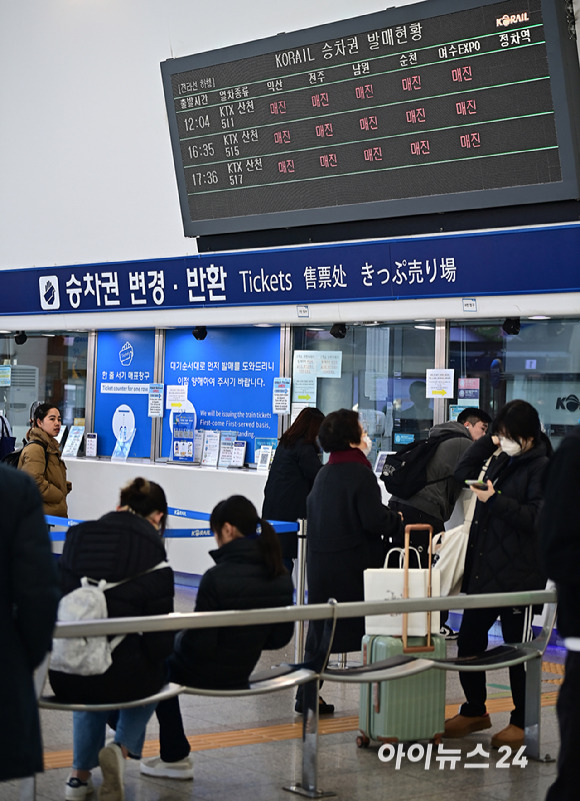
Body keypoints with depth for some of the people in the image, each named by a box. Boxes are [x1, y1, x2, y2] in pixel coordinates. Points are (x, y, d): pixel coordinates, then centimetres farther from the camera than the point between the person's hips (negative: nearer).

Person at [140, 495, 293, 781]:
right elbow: (281, 637, 2)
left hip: (206, 673, -7)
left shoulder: (217, 578, -27)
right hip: (242, 671, 7)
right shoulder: (281, 577, -7)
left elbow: (199, 645, -24)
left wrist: (180, 639, -3)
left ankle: (175, 758, 29)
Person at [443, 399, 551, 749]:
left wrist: (495, 501, -19)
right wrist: (487, 442, 8)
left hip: (517, 575, -7)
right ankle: (475, 711, 29)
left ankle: (523, 722, 17)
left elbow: (537, 519, -17)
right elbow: (464, 473, 19)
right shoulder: (501, 461, 12)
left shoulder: (541, 468, -10)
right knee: (468, 642, 12)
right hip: (483, 570, 7)